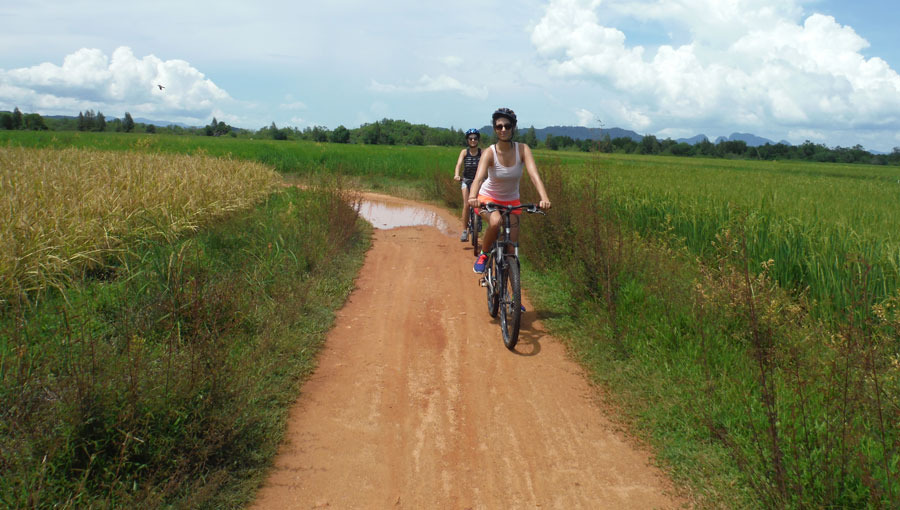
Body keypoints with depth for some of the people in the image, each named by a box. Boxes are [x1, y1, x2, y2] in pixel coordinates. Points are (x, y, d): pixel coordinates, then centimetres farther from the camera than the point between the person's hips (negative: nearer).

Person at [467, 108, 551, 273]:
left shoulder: (522, 149, -18)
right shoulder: (490, 153, -23)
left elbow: (534, 175, -31)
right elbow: (479, 178, -38)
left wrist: (544, 198, -49)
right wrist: (472, 198, -59)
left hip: (511, 201, 3)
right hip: (488, 197, -3)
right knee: (495, 222, -35)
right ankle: (483, 255, -9)